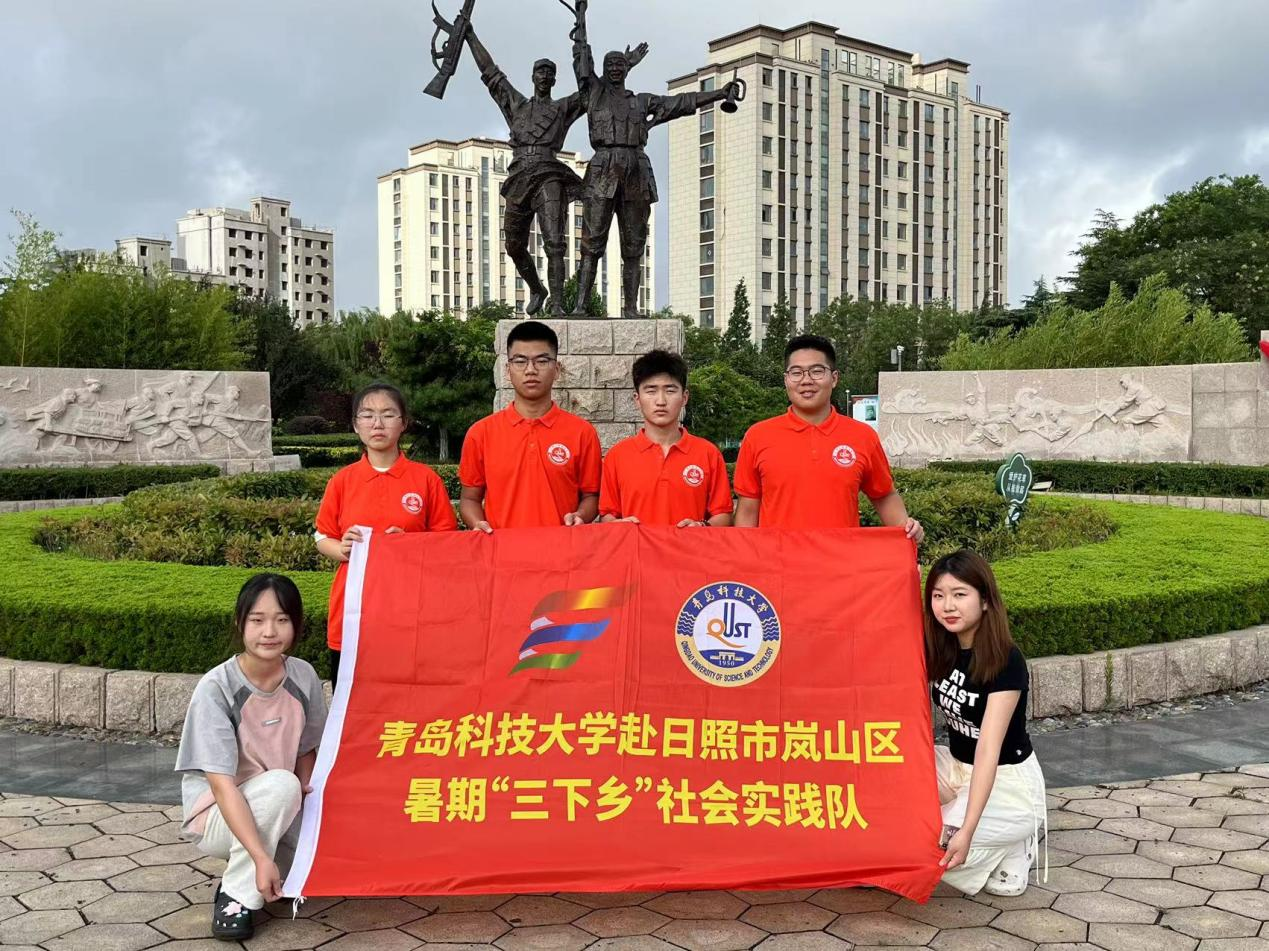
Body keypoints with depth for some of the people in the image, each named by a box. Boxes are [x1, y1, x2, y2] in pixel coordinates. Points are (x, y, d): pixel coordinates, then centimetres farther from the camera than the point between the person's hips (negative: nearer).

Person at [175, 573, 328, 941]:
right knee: (281, 784, -33)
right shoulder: (216, 688, -23)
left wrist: (304, 800, -13)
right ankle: (237, 895, -16)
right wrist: (262, 858, -35)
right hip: (216, 813, -5)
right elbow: (222, 785, -27)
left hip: (278, 813, 5)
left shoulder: (304, 677, -9)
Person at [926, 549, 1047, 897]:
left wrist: (967, 830, -38)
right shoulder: (940, 648, -5)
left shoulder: (1006, 661, -25)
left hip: (1008, 783, -8)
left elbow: (989, 749, -32)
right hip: (957, 766, 8)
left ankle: (1013, 846, 5)